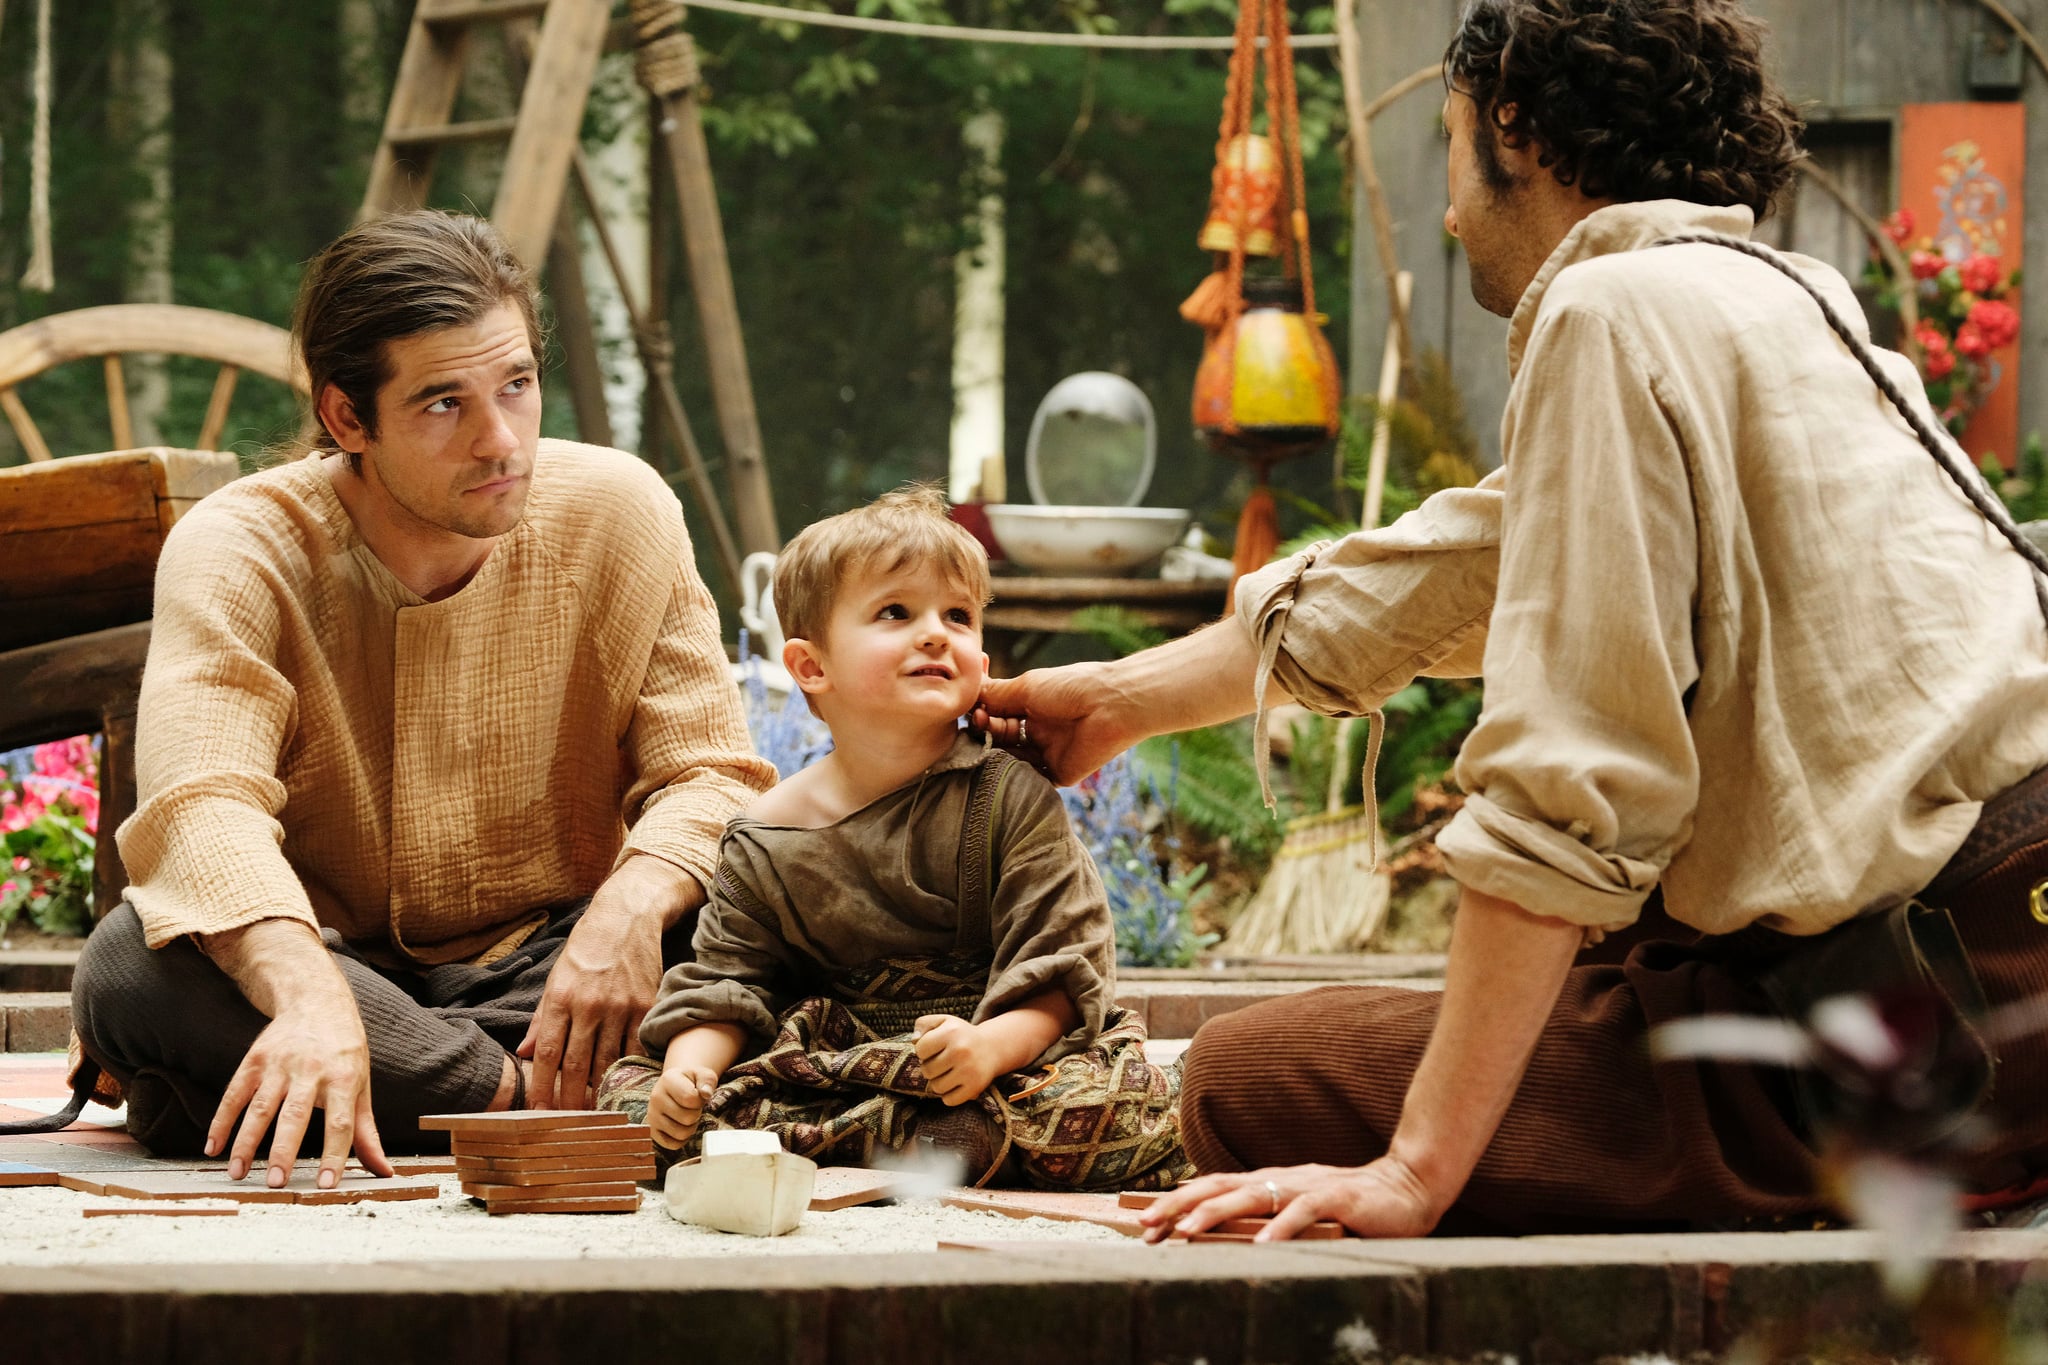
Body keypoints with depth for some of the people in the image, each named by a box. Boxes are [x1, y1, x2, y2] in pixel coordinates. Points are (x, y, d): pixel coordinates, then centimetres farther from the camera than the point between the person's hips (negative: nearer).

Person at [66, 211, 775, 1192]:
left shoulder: (619, 513, -5)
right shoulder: (237, 551, -14)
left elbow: (710, 776, -6)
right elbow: (198, 807, -30)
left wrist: (633, 901, -31)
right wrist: (312, 996, -51)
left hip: (545, 965, 2)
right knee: (132, 968, -33)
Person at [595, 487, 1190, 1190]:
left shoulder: (1010, 798, -4)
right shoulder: (764, 839, 3)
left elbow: (1062, 970, -10)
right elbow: (725, 983, 6)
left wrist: (995, 1045, -30)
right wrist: (689, 1069, -16)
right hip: (827, 1065, 3)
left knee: (1141, 1111, -32)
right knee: (628, 1089, -16)